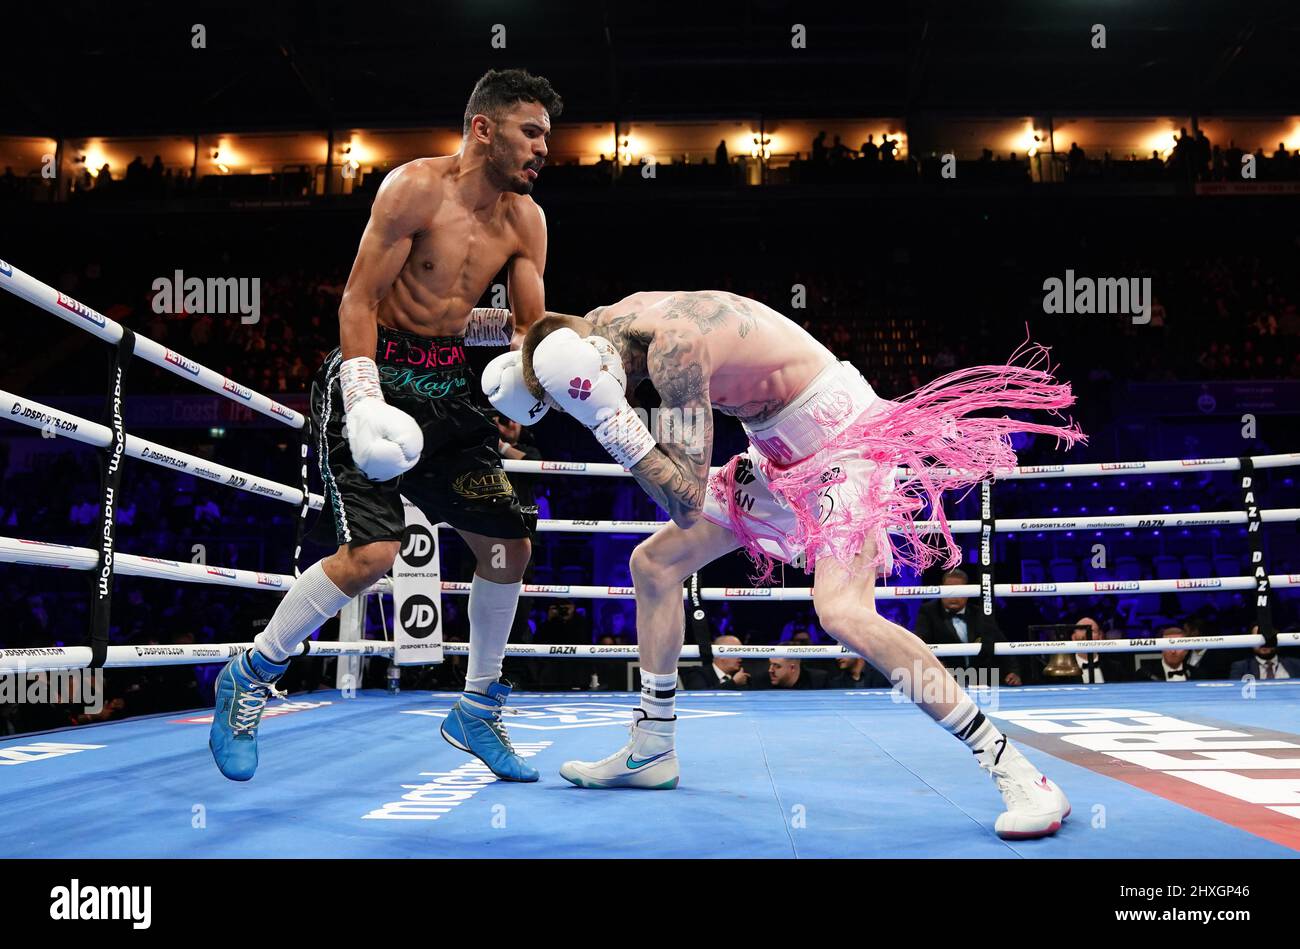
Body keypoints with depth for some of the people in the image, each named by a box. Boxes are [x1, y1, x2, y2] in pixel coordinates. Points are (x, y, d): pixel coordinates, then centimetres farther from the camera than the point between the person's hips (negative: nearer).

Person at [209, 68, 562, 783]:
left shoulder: (525, 220, 7)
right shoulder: (415, 187, -13)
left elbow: (531, 328, 8)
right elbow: (358, 302, -16)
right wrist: (364, 403, -27)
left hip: (449, 388, 7)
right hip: (379, 372, -7)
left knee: (508, 547, 5)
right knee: (371, 553, -20)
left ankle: (476, 709, 22)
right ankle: (251, 677, 3)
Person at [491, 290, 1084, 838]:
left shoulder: (674, 347, -29)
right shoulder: (607, 322, -1)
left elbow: (686, 502, -30)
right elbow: (554, 340, 24)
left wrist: (610, 419, -32)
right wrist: (525, 375, 3)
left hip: (840, 437, -10)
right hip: (783, 453, 10)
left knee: (842, 613, -30)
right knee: (653, 561, 10)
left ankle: (1017, 774, -21)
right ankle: (651, 751, 23)